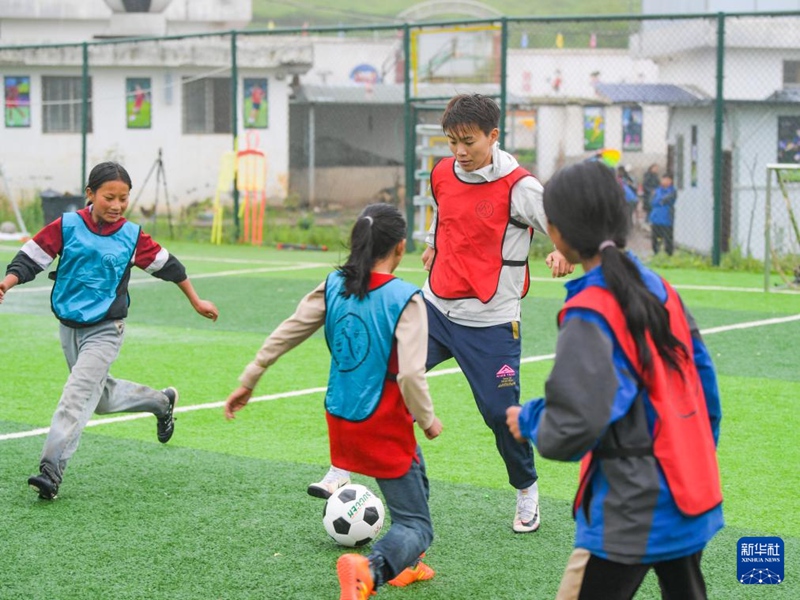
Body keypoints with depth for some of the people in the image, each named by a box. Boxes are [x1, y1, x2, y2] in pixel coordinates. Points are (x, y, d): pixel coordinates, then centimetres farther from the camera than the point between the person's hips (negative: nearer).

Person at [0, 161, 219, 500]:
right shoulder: (67, 226, -8)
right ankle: (160, 401, 44)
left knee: (77, 396, -17)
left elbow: (167, 266, 6)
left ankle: (51, 469, -19)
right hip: (69, 328, 3)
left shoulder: (132, 236, -6)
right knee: (101, 397, 19)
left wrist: (196, 302, 14)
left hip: (105, 331, -3)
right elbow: (30, 259, -8)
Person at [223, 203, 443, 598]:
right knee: (416, 527, 0)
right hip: (384, 429, -7)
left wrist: (248, 381, 13)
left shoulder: (333, 286, 0)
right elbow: (410, 374, -22)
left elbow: (287, 332, 3)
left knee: (414, 473, 33)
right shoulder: (405, 299, -16)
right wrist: (428, 420, -6)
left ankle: (406, 565, 35)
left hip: (340, 421, 7)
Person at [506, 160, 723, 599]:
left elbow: (571, 429, -22)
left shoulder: (590, 314, -17)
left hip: (633, 514, -8)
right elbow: (702, 376, 12)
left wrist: (528, 421, -1)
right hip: (690, 497, 8)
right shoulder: (657, 287, 5)